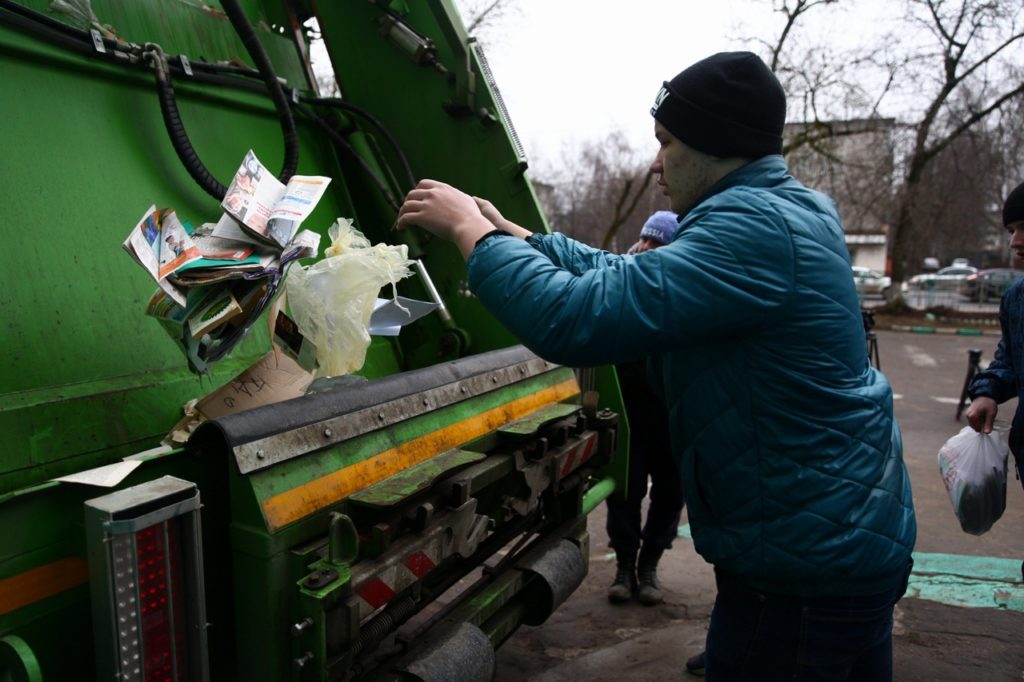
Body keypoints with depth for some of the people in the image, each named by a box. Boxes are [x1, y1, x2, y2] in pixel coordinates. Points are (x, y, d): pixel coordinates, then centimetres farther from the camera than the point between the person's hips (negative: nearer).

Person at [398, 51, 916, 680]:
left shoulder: (755, 228, -24)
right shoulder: (788, 207, 9)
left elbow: (573, 319, -31)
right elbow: (626, 276, 14)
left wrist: (468, 228, -17)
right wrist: (508, 231, 10)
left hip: (807, 568, -10)